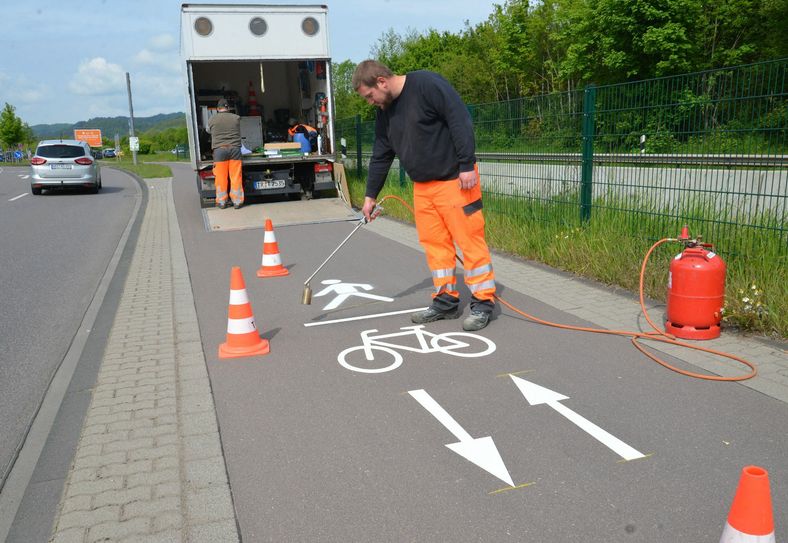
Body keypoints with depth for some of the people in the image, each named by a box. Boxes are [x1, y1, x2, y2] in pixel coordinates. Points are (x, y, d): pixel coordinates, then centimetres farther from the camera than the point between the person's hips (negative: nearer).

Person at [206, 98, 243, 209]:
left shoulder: (212, 119, 3)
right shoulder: (236, 118, 4)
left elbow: (207, 130, 22)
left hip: (219, 149, 0)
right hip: (235, 149, 1)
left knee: (221, 177, 4)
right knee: (236, 176, 3)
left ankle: (221, 202, 10)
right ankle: (237, 201, 7)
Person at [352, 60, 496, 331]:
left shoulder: (427, 84, -14)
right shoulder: (384, 112, 11)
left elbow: (460, 121, -18)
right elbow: (381, 156, 17)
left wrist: (467, 165, -21)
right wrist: (371, 196, 18)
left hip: (455, 180, -8)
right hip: (422, 186, 8)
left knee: (470, 240, -3)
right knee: (434, 243, 8)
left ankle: (483, 302, 6)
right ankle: (446, 300, 18)